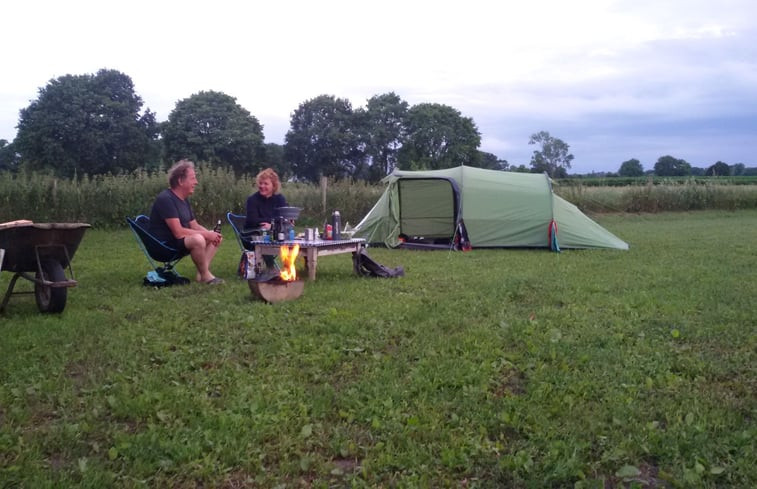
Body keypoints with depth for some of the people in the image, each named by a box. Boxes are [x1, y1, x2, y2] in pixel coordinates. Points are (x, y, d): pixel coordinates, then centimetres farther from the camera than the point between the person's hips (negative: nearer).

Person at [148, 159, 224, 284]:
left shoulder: (184, 199, 10)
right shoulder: (166, 199, -20)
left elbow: (195, 226, 13)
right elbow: (178, 232, -26)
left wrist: (211, 234, -7)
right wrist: (206, 234, -19)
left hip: (178, 241, 10)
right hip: (163, 245, -10)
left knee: (217, 237, 7)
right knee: (198, 239, -35)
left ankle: (201, 273, -8)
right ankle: (205, 275, -15)